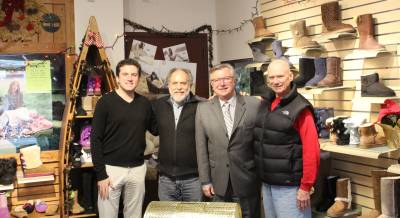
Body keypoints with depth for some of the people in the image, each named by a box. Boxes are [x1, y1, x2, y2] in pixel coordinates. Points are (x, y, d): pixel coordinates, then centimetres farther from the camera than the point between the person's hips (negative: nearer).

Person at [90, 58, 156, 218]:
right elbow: (95, 140, -8)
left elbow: (156, 129, 16)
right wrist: (100, 174, -12)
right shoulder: (106, 102, -7)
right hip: (112, 168, -4)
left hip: (138, 169, 4)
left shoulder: (144, 103, 6)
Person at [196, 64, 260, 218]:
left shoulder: (254, 105, -5)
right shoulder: (203, 109, 1)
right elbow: (201, 147, 2)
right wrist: (205, 180, 1)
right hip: (219, 182, 2)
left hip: (247, 180, -1)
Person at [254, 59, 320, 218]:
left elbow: (311, 151, -17)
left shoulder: (300, 108, -15)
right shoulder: (265, 103, 5)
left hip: (289, 186, -6)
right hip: (266, 183, 7)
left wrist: (305, 187, -16)